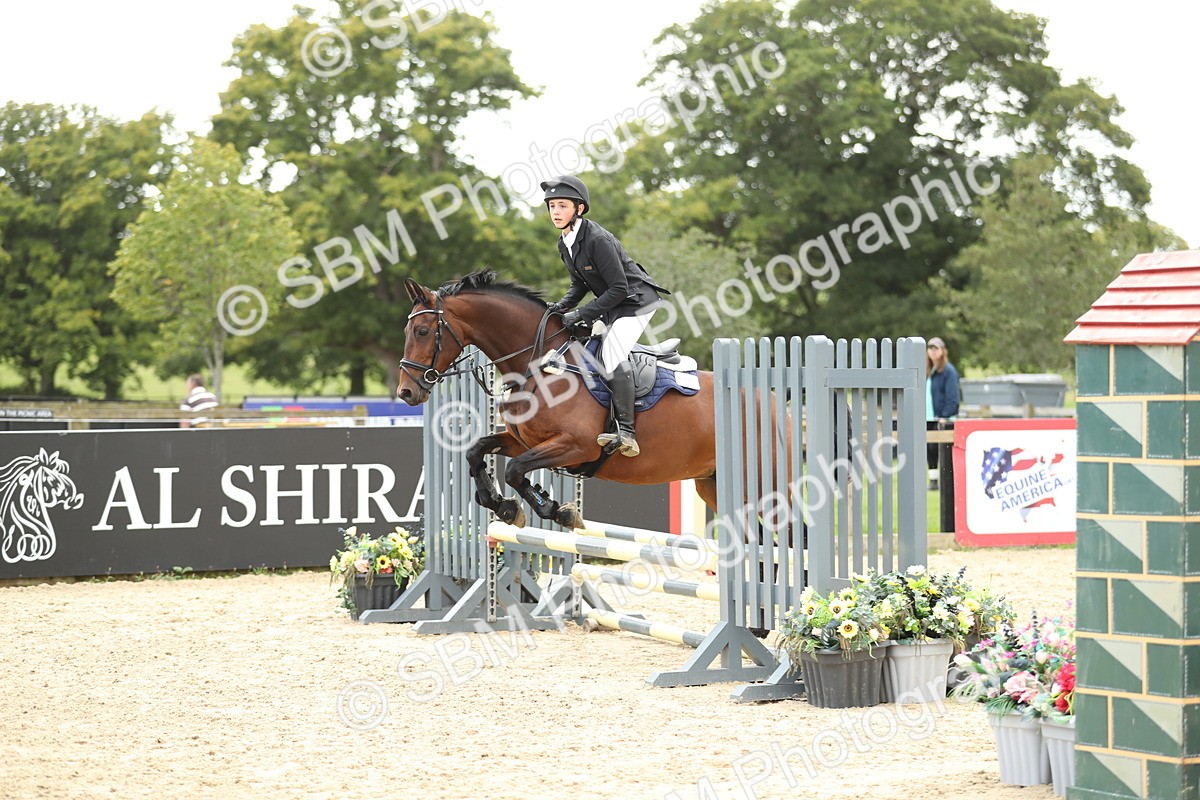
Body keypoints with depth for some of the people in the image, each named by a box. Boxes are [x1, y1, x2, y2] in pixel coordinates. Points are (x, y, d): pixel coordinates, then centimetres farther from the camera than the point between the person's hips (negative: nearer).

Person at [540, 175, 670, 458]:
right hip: (612, 307, 11)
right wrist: (563, 306, -5)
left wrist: (581, 315, -25)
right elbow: (580, 283, 14)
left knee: (612, 352, -27)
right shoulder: (564, 244, 3)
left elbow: (618, 288, -25)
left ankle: (626, 433, -33)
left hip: (637, 300, -11)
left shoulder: (597, 240, -25)